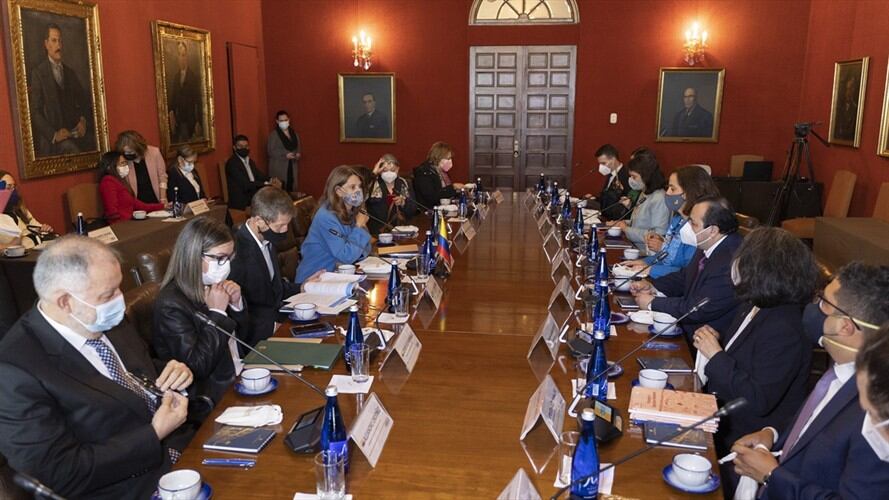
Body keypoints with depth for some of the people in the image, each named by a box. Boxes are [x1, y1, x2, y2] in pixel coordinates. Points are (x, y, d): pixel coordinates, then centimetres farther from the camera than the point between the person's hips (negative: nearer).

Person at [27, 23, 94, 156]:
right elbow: (35, 111, -3)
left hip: (74, 133, 5)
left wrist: (83, 121, -2)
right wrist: (54, 134, -17)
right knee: (71, 150, -34)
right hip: (52, 139, -5)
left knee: (91, 140, -26)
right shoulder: (38, 72, 3)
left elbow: (83, 101, 20)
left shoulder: (70, 72, 19)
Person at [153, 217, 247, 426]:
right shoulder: (170, 304, -18)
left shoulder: (212, 287, 3)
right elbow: (196, 367, -22)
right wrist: (217, 313, -21)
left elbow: (239, 337, 15)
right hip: (210, 404, -7)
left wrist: (236, 305, -4)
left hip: (236, 382, 7)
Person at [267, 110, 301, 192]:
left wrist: (298, 154, -2)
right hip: (279, 168, -5)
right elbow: (271, 151, -9)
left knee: (292, 189, -1)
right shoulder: (273, 135, -4)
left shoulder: (294, 133, 14)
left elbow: (299, 147, 20)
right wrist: (285, 155, -18)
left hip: (293, 167, 5)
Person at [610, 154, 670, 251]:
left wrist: (627, 230, -15)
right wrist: (626, 223, 6)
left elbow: (658, 235, -22)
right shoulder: (643, 194, 14)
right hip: (635, 248, 9)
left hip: (646, 254, -9)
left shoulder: (659, 199, -16)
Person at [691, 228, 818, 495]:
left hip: (745, 442, -8)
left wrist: (716, 355, -24)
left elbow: (757, 401, -28)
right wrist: (716, 341, -4)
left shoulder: (784, 331, -28)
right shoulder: (755, 306, 0)